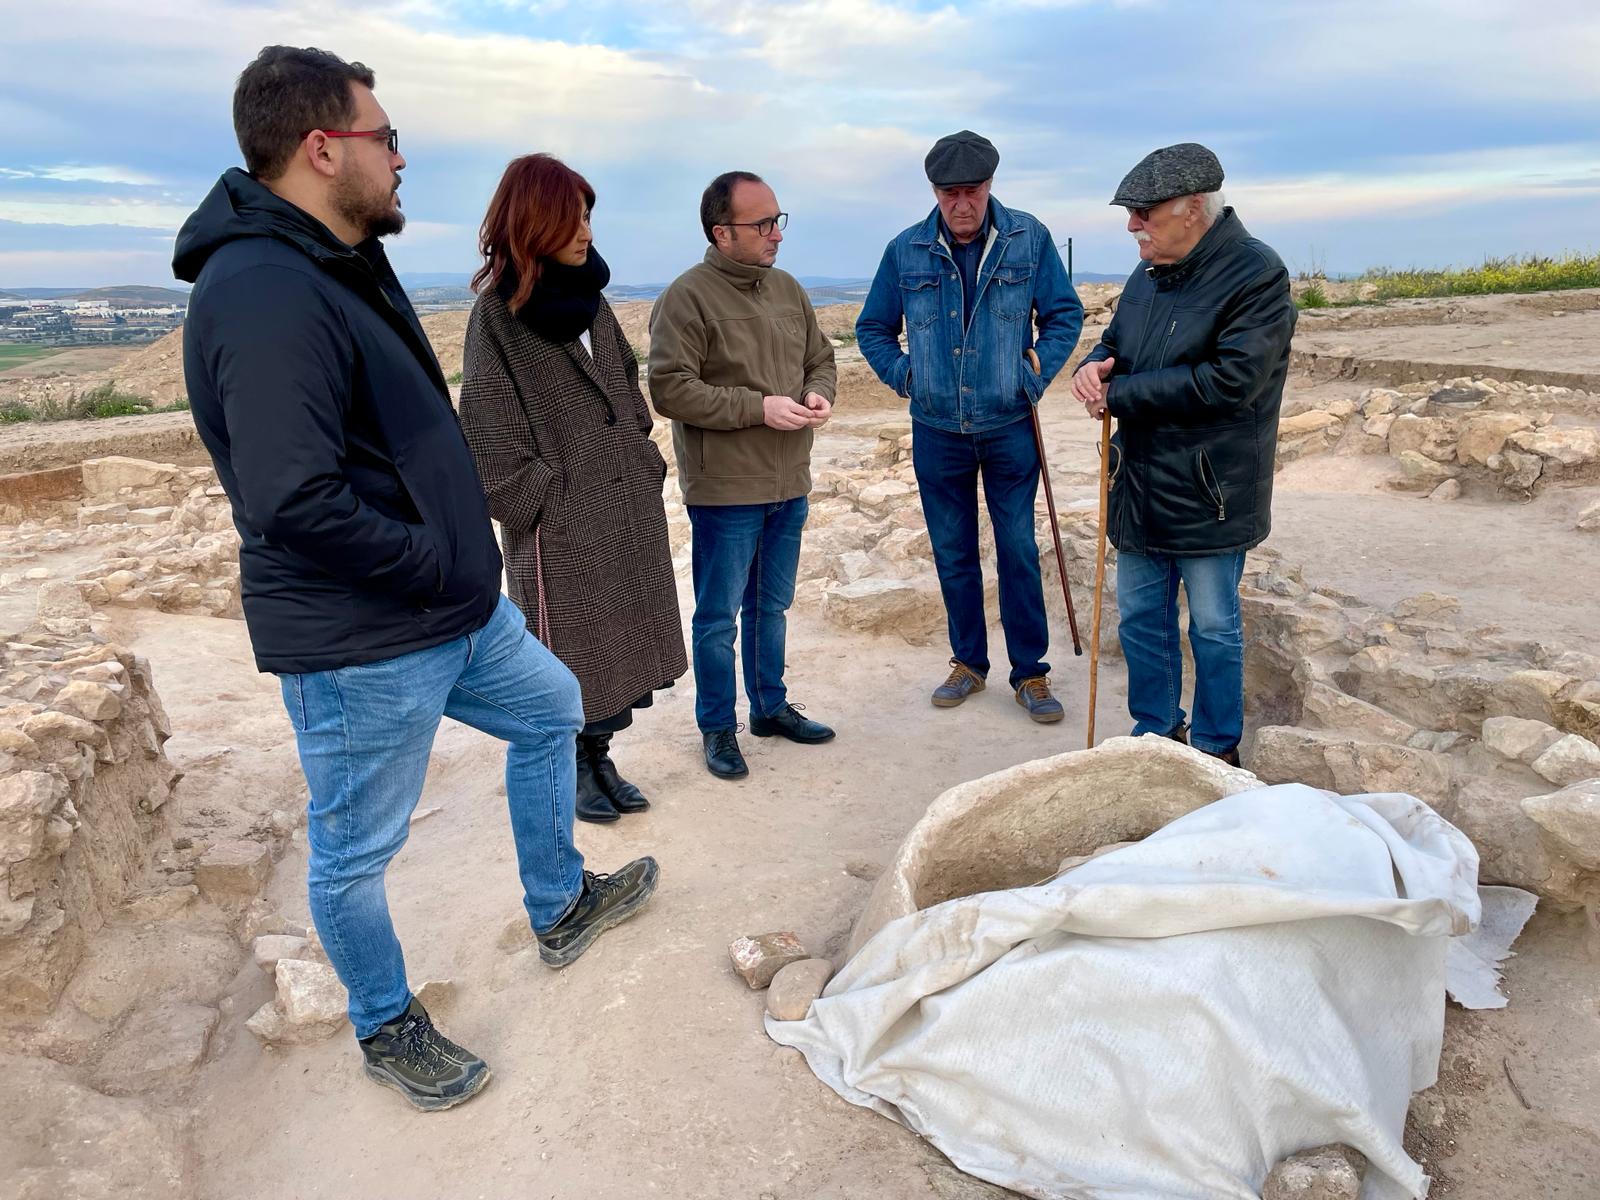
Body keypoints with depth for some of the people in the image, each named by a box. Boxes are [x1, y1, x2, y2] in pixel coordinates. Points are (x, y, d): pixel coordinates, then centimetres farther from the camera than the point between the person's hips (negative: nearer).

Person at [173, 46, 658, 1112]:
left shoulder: (346, 264, 10)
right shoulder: (266, 296, -24)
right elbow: (296, 503, -31)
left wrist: (463, 557, 11)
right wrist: (440, 562, -18)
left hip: (460, 613, 11)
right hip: (360, 650, -10)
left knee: (552, 710, 24)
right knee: (355, 852, 10)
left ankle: (561, 906, 43)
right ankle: (388, 1028, 35)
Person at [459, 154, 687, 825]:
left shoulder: (590, 297, 11)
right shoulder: (498, 311, -9)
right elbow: (490, 428, -11)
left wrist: (645, 465, 10)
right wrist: (541, 498, -13)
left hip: (628, 507, 6)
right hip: (561, 520, -6)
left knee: (622, 639, 11)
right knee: (571, 650, 5)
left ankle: (597, 758, 27)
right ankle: (571, 771, 24)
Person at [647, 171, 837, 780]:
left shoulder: (787, 289, 9)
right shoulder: (687, 297, -13)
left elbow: (820, 358, 18)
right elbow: (670, 389, -19)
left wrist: (819, 393, -6)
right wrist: (759, 407, -21)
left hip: (789, 483, 7)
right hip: (724, 488, -6)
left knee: (772, 605, 19)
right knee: (719, 616, 5)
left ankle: (771, 707, 36)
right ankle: (717, 729, 21)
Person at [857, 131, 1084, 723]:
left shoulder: (1029, 238, -2)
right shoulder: (906, 251, 0)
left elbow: (1065, 314, 6)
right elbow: (872, 329, 12)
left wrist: (1036, 374, -6)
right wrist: (904, 376, 0)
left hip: (1010, 428, -1)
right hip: (936, 431, 2)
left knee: (1018, 552, 3)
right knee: (952, 554, 11)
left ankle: (1030, 673, 16)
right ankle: (968, 661, 27)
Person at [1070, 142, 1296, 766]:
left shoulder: (1256, 275, -16)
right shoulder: (1147, 277, 8)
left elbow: (1229, 381, -25)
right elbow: (1113, 346, 17)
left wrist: (1120, 394, -20)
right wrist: (1094, 367, -9)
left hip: (1208, 496, -7)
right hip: (1139, 487, 7)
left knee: (1214, 628, 10)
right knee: (1139, 619, 15)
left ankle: (1216, 749, 28)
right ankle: (1157, 731, 34)